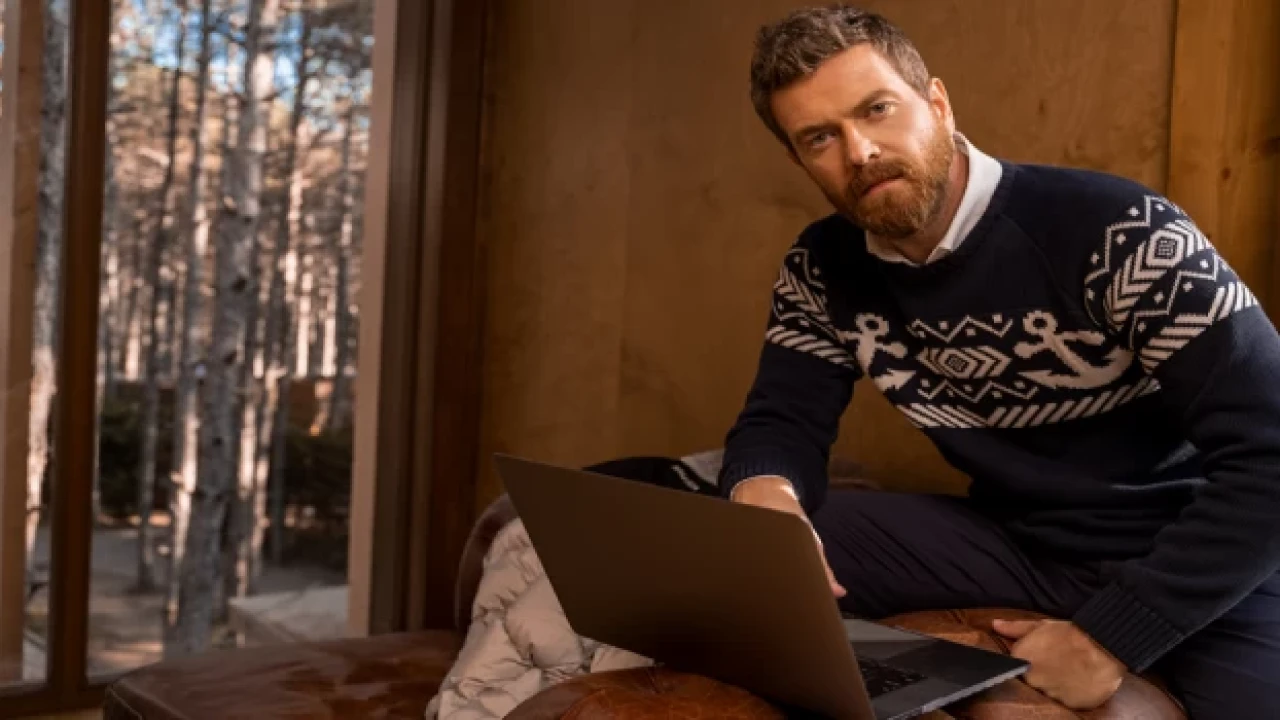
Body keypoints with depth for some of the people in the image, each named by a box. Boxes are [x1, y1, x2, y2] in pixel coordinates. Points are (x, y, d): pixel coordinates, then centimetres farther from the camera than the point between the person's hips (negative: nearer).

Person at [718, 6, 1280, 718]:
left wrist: (1110, 637, -25)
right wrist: (766, 499, -27)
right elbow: (781, 420, -2)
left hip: (1201, 563, -3)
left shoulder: (1117, 231, -22)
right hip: (1019, 544, 4)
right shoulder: (824, 270, -5)